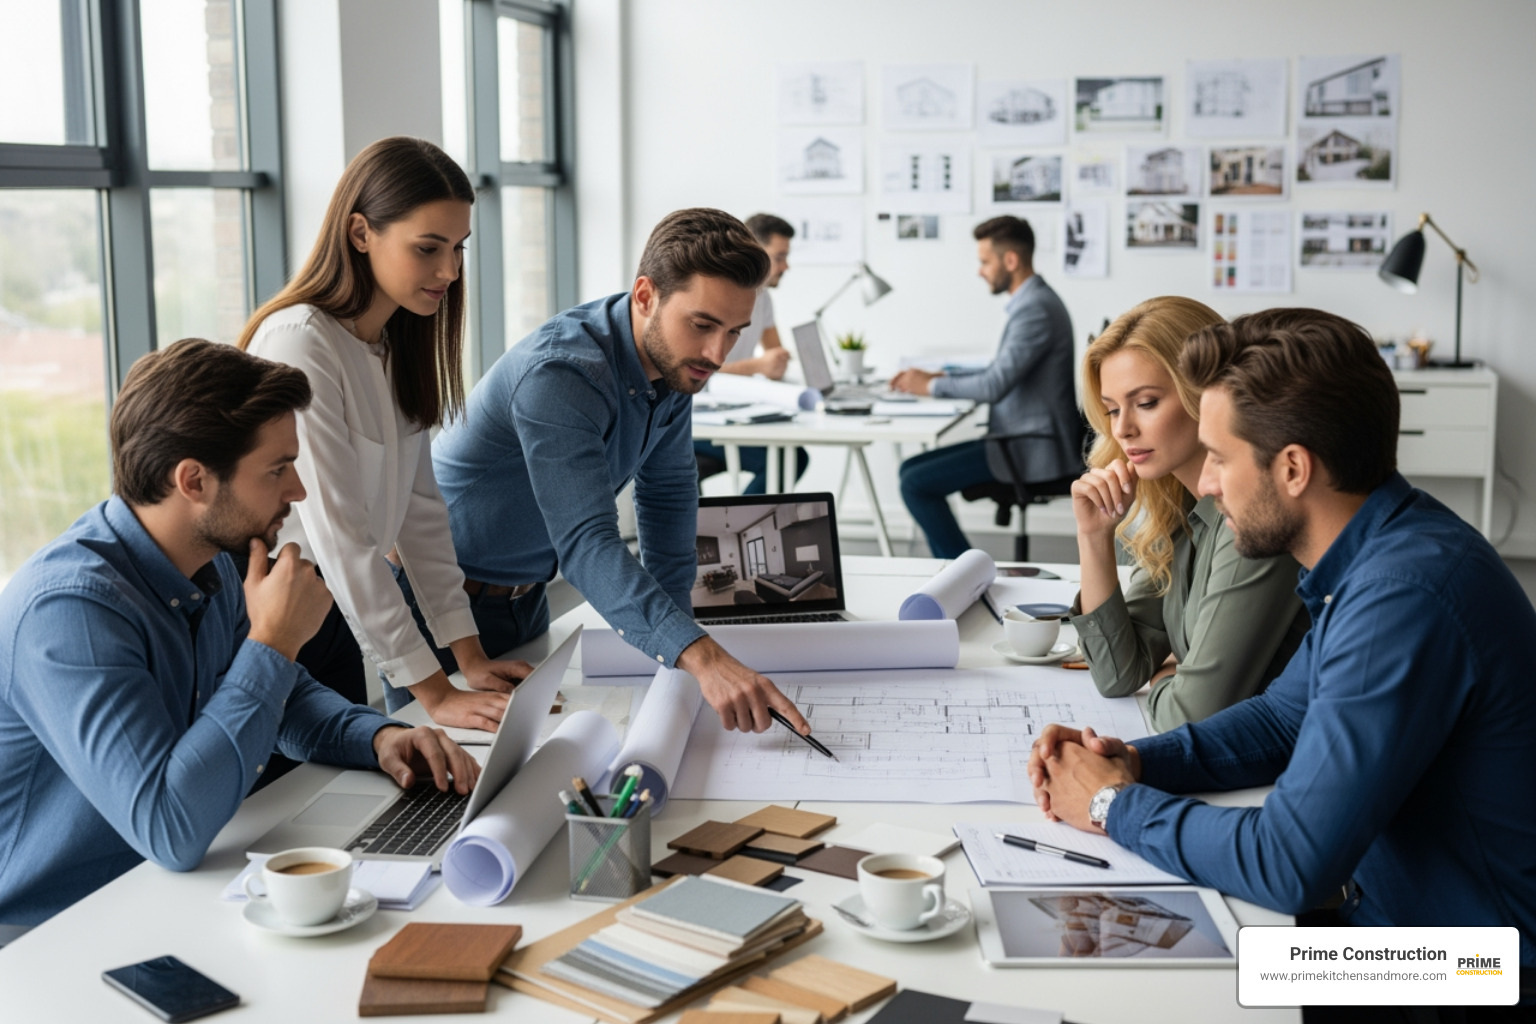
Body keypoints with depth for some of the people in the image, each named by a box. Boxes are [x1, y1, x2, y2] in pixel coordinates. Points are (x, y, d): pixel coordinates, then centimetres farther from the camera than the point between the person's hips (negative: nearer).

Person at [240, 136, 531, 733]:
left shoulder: (401, 343, 4)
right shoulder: (300, 345, -23)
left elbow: (419, 507, 3)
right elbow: (339, 533, -27)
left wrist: (470, 657, -3)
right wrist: (433, 693, -27)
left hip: (330, 613, 8)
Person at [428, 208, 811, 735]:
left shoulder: (672, 359, -7)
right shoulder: (559, 376, -33)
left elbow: (668, 491, 4)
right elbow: (587, 543, -41)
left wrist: (674, 623, 0)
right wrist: (702, 659, -51)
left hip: (524, 595, 8)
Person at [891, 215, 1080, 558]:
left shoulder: (1035, 309, -20)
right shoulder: (1032, 302, 14)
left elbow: (995, 386, -25)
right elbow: (1000, 373, 22)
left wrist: (931, 386, -10)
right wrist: (937, 377, 11)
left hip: (1033, 451, -11)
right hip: (1023, 439, 11)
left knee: (916, 484, -13)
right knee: (913, 468, 11)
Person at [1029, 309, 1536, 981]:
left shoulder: (1405, 597, -29)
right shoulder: (1372, 555, 2)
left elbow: (1288, 866, -28)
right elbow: (1283, 716, 15)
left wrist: (1116, 806, -13)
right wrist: (1136, 762, -1)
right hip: (1386, 913, 8)